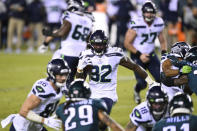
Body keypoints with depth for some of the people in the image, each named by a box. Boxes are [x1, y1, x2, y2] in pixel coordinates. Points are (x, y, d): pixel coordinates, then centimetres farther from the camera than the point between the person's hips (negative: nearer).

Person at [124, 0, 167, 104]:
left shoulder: (159, 23, -4)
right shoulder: (136, 24, -20)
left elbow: (162, 41, 12)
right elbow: (127, 43, -14)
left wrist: (164, 53, -2)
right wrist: (139, 55, -20)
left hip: (151, 55, 4)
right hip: (137, 56, -4)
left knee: (162, 79, -12)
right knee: (142, 83, -12)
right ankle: (136, 91, 26)